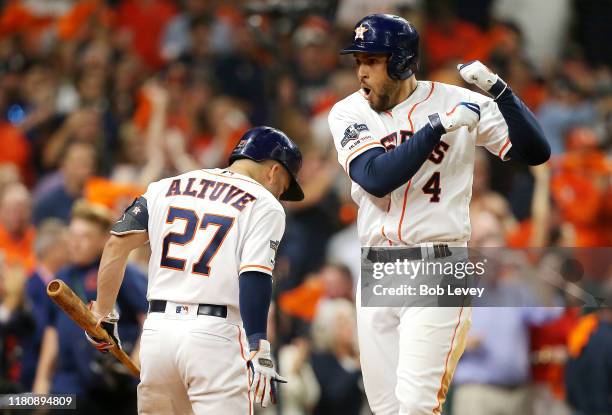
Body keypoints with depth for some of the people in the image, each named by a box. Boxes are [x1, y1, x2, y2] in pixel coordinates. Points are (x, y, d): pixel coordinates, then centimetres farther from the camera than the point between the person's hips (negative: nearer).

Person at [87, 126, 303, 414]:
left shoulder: (167, 187, 17)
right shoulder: (264, 205, 2)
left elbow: (117, 244, 11)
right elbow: (254, 279, -11)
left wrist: (102, 315, 17)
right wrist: (259, 352, -16)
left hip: (157, 329, 5)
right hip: (214, 335, -5)